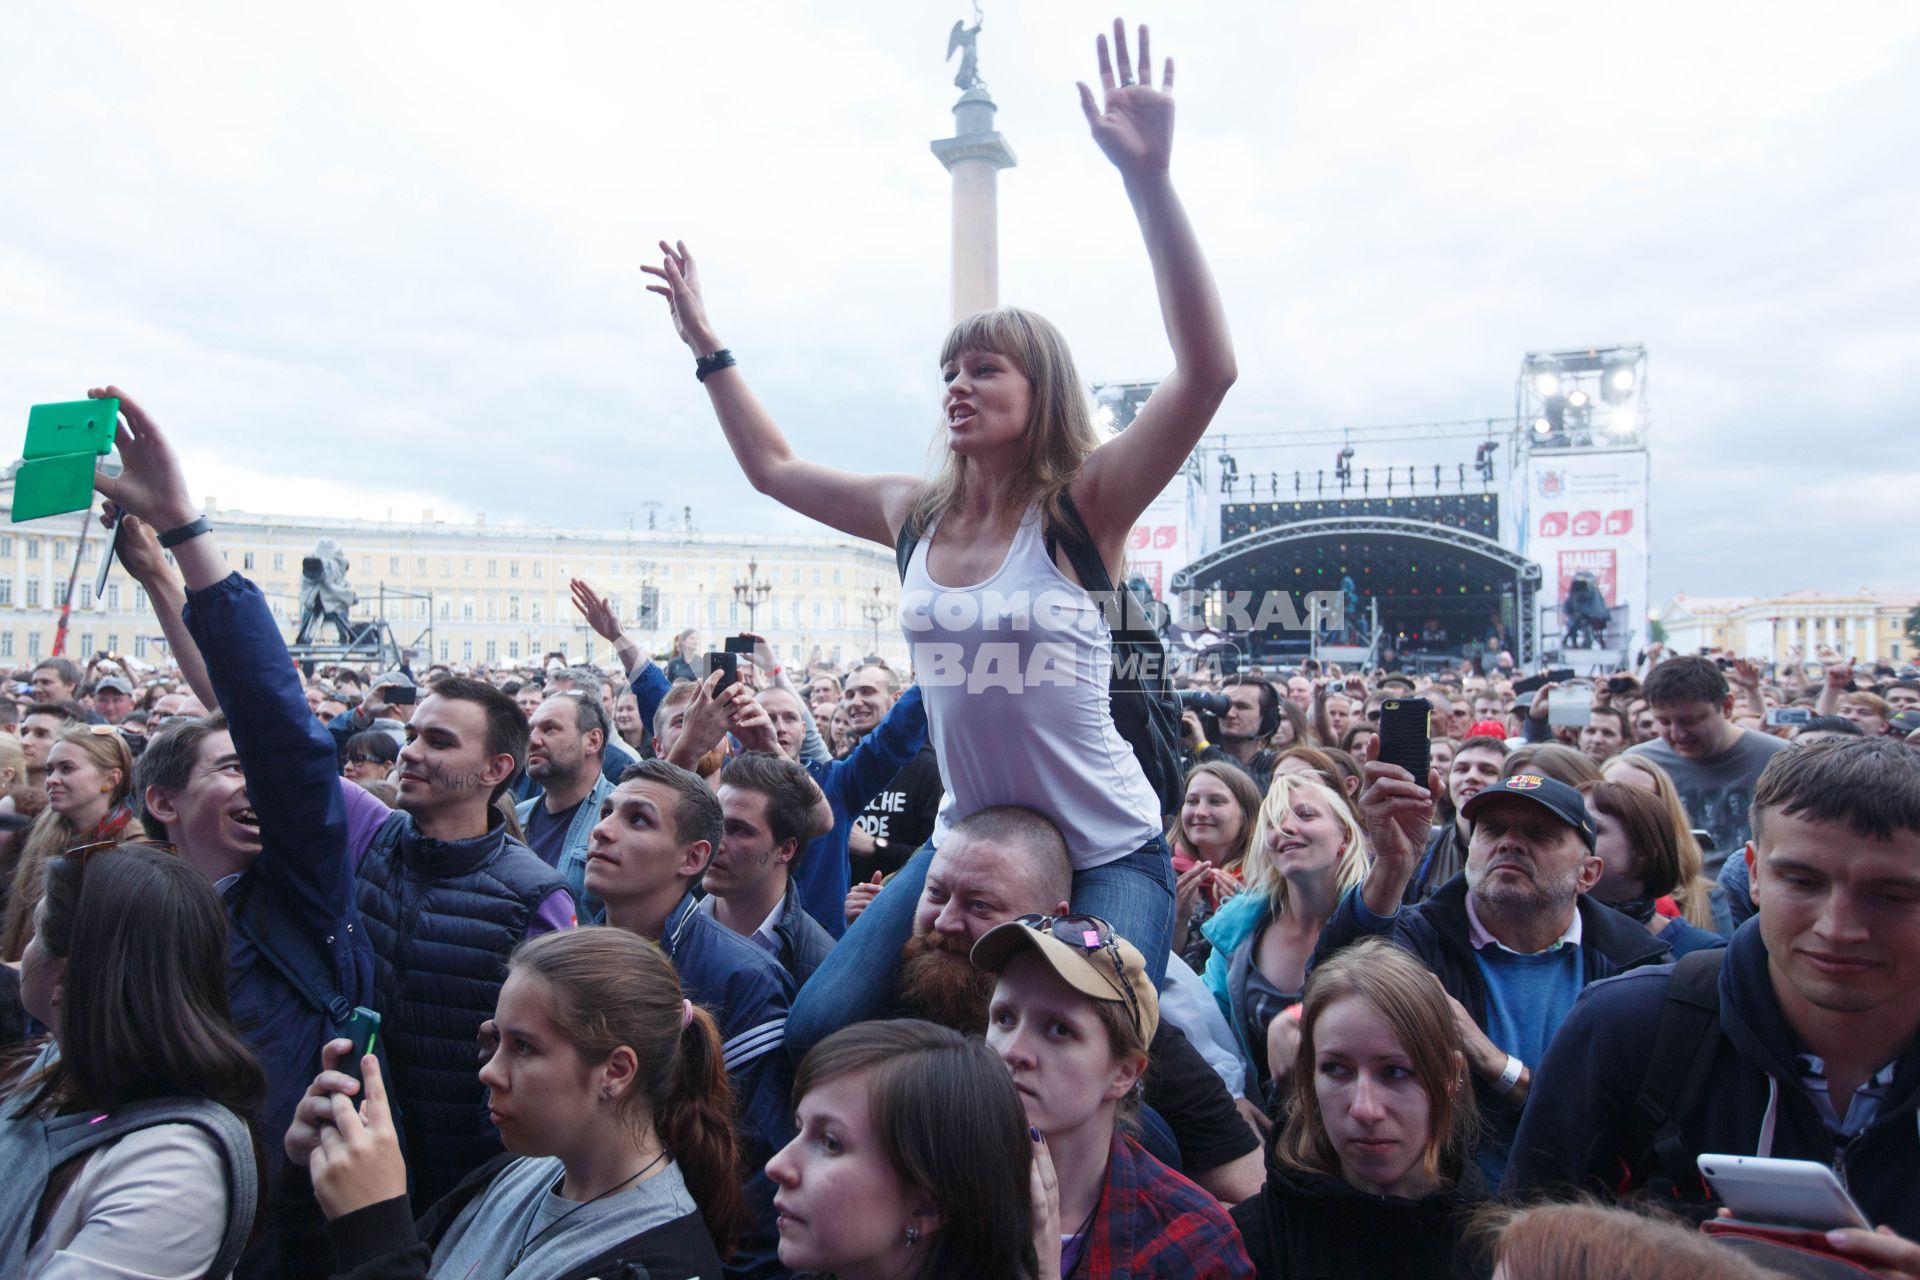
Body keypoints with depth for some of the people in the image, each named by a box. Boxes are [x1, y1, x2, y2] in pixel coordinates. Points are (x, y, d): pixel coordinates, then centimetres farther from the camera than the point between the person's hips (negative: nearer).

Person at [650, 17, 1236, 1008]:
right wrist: (704, 343, 18)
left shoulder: (1084, 506, -13)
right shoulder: (917, 512, 2)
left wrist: (1149, 179, -33)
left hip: (1109, 858, -4)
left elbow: (1207, 370, -27)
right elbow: (771, 466, 18)